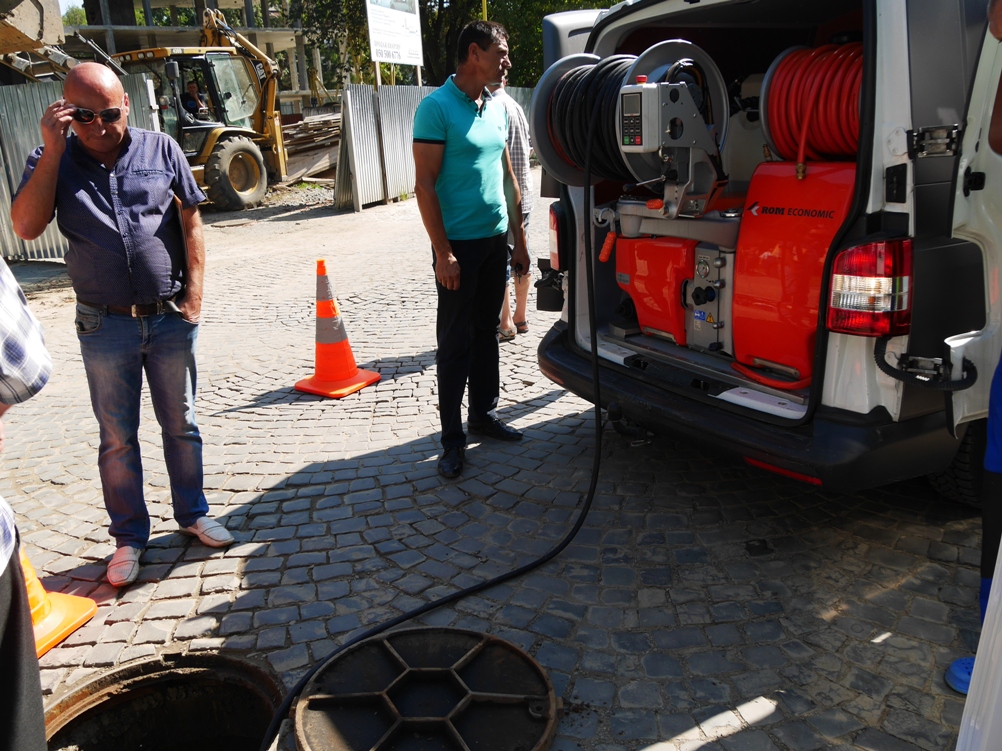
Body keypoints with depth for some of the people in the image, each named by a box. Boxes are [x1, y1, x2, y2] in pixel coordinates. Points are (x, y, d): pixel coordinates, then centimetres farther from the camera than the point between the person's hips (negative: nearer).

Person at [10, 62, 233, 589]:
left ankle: (193, 514, 30)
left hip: (171, 319, 0)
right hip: (105, 327, 0)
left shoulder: (161, 149, 1)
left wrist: (194, 293, -4)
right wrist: (52, 149, -15)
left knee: (181, 425, 12)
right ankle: (129, 536, 25)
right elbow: (26, 226, -13)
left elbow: (191, 222, 3)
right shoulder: (53, 160, 1)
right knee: (118, 438, 9)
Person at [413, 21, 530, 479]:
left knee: (486, 333, 15)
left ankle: (484, 414, 28)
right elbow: (424, 185, -14)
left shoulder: (497, 109, 12)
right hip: (459, 244, -7)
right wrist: (442, 252, -19)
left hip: (496, 240, 7)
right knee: (455, 343, -1)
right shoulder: (437, 107, -10)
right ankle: (452, 438, 7)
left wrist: (519, 240, 15)